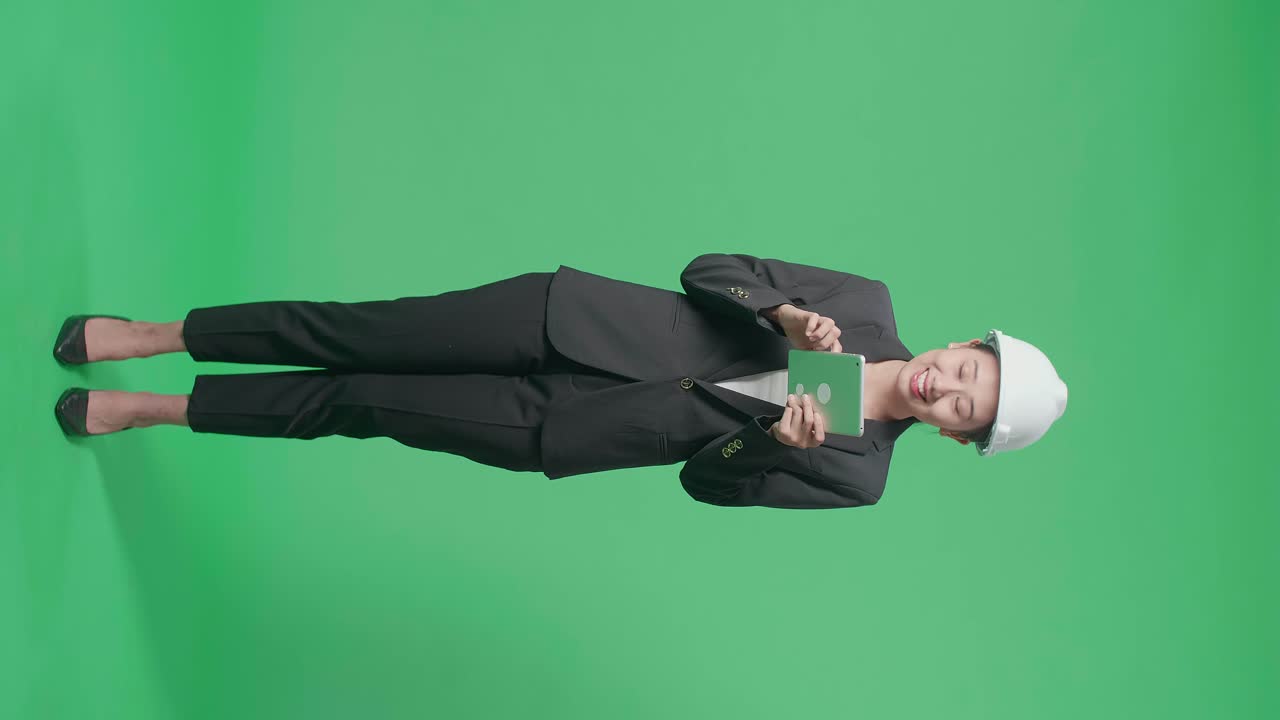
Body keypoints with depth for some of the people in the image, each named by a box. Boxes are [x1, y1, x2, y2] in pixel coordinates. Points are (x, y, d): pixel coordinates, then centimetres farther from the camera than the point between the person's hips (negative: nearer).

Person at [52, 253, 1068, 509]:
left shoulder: (854, 476, -4)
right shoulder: (868, 307, 1)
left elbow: (709, 478, -2)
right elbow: (708, 270, 2)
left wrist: (778, 442, -21)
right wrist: (789, 317, -17)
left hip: (557, 430, -1)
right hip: (579, 319, 1)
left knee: (360, 404, -3)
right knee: (361, 335, -4)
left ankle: (151, 409, 14)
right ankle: (150, 334, 15)